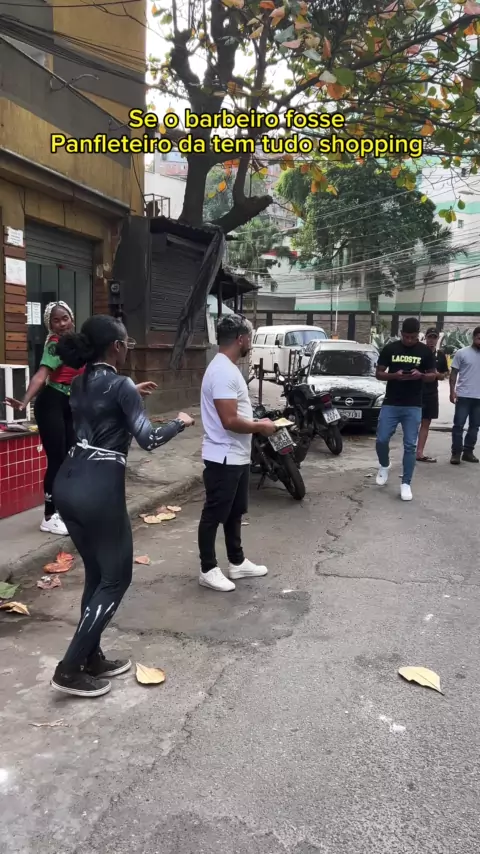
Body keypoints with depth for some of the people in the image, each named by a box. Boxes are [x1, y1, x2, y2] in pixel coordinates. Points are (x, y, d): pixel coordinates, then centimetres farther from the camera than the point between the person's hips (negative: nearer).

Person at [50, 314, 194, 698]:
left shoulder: (80, 383, 13)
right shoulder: (121, 385, -11)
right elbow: (148, 439, -16)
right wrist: (180, 422, 1)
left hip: (67, 483, 9)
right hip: (99, 488, -8)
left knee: (96, 573, 20)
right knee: (116, 578, 6)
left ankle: (91, 658, 29)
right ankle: (70, 670, 8)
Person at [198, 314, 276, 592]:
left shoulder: (229, 368, 12)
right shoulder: (223, 371, -22)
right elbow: (230, 421, -28)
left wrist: (257, 422, 9)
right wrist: (261, 427, -14)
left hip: (238, 456, 11)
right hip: (223, 458, -11)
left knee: (235, 512, 19)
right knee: (214, 514, 3)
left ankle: (237, 562, 32)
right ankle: (208, 570, 16)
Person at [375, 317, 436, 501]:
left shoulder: (425, 351, 2)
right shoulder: (390, 348, 1)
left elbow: (432, 376, 7)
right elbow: (379, 374, 3)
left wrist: (421, 375, -16)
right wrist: (394, 375, -17)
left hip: (413, 407, 0)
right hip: (390, 404, 0)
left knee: (410, 445, -1)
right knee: (381, 440, -3)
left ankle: (406, 484, 8)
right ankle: (384, 466, 28)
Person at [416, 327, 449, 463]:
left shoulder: (441, 355, 10)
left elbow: (445, 374, 15)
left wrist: (438, 374, -7)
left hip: (432, 393, 5)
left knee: (426, 423, 8)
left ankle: (419, 452, 14)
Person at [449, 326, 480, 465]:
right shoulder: (462, 353, -2)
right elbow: (453, 373, 0)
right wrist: (452, 391, -7)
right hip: (464, 396, -4)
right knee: (459, 425, -1)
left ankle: (468, 452, 17)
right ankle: (456, 453, 5)